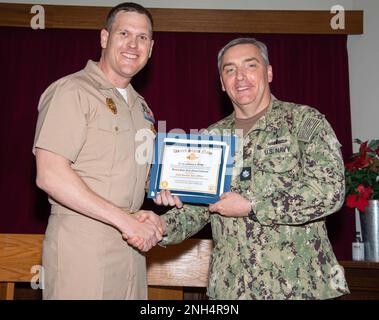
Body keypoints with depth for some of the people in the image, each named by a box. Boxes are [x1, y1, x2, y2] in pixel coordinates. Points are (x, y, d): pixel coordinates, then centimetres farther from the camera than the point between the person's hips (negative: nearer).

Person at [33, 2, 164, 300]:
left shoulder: (140, 105, 16)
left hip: (132, 245, 7)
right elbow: (50, 176, -19)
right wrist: (125, 219, -18)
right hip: (82, 243, -7)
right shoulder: (72, 91, -10)